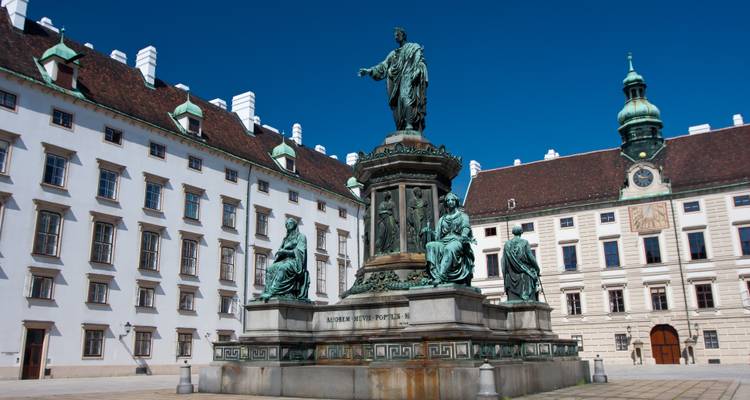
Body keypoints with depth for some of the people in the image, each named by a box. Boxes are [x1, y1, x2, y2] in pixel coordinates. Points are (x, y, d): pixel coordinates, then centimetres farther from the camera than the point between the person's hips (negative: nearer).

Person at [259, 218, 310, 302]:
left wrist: (285, 251, -15)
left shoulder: (301, 237, 7)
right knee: (270, 269, -23)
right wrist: (279, 253, -5)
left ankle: (272, 292, -48)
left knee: (281, 268, -37)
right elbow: (280, 251, 19)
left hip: (295, 261, -6)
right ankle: (267, 291, -35)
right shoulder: (286, 239, 26)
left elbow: (299, 252, -7)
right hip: (285, 260, 6)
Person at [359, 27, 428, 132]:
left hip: (409, 78, -5)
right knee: (399, 105, -7)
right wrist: (369, 71, 4)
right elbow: (383, 66, 17)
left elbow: (420, 62, 0)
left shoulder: (415, 47, 14)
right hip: (398, 81, 6)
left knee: (406, 97, -28)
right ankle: (402, 130, -14)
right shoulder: (393, 53, 27)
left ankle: (410, 125, -37)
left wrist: (415, 73, -18)